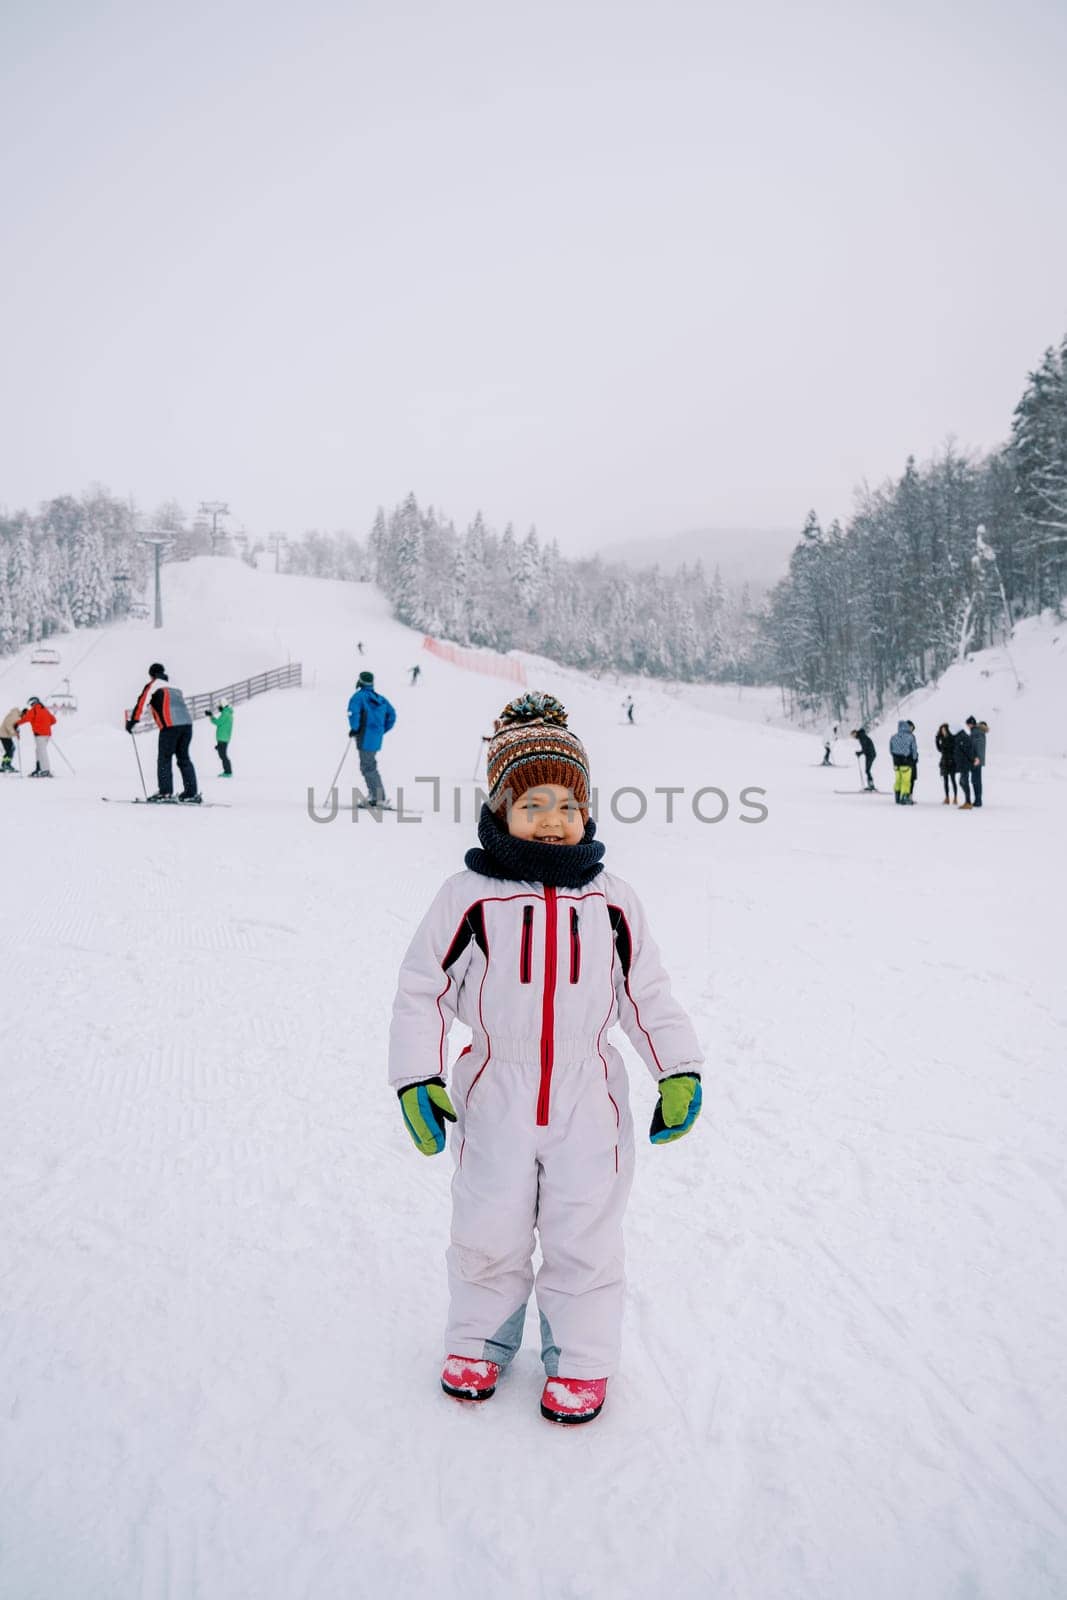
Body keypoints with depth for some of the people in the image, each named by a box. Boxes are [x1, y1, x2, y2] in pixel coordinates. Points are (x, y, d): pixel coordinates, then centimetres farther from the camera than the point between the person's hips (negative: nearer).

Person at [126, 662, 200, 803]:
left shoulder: (153, 686, 10)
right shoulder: (175, 687, 28)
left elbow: (142, 703, 2)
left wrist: (131, 721, 6)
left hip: (170, 725, -6)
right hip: (187, 723, 6)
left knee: (164, 758, 1)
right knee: (184, 758, 9)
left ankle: (165, 792, -5)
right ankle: (191, 793, 3)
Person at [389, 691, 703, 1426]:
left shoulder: (612, 900, -2)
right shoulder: (468, 897, -8)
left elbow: (648, 993, 6)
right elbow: (422, 988, -2)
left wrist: (680, 1071, 1)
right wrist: (417, 1078, -8)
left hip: (588, 1101, 1)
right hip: (494, 1100, 0)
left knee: (584, 1240, 11)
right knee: (487, 1234, 15)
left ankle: (580, 1359, 33)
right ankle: (480, 1342, 40)